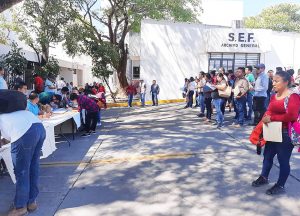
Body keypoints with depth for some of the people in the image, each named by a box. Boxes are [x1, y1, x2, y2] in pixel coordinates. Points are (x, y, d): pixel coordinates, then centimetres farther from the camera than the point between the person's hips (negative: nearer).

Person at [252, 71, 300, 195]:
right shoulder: (274, 96, 7)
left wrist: (271, 118, -21)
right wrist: (266, 117, -11)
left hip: (285, 134, -7)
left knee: (283, 160, 6)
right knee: (267, 156, 18)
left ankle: (280, 186, 21)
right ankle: (264, 178, 38)